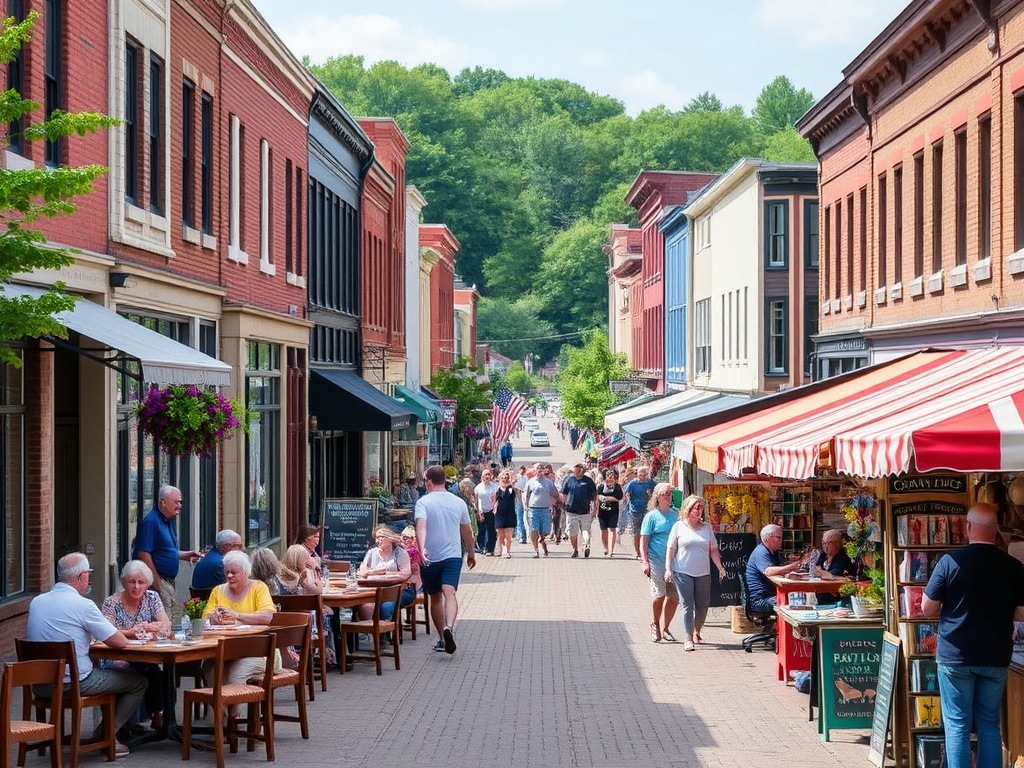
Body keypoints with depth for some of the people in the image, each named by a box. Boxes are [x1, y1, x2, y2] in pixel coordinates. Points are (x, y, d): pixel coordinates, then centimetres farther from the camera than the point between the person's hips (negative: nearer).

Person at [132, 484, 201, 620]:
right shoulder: (151, 521, -15)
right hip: (159, 580, -10)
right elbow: (143, 553, -21)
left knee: (175, 621, 13)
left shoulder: (169, 521, 14)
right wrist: (156, 581, -21)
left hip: (170, 581, 10)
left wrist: (186, 555, 10)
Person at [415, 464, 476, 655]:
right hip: (453, 556, 1)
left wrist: (421, 549, -33)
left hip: (430, 558, -1)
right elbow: (467, 531, 16)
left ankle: (442, 638, 22)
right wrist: (471, 553, 29)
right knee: (449, 593, -13)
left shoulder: (424, 502, -4)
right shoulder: (458, 503, 7)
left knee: (435, 597, 14)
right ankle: (449, 627, -39)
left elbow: (421, 526, -22)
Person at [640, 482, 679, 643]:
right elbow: (643, 541, -5)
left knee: (674, 597, 2)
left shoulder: (675, 514, 12)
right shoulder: (651, 516, -2)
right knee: (659, 594, -8)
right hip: (657, 562, -5)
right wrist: (645, 562, -13)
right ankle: (655, 624, 18)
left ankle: (664, 628, 19)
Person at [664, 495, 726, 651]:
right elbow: (670, 549, 1)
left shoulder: (707, 528, 9)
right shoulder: (679, 526, 1)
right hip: (683, 573, -3)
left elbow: (713, 550, 12)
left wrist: (720, 567, 2)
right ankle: (688, 639, -3)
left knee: (703, 605, 5)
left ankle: (696, 631, 29)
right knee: (687, 606, -5)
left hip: (703, 573, 3)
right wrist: (668, 569, -6)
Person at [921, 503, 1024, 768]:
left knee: (957, 725, 4)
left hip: (955, 657, -2)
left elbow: (928, 609, -6)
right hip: (996, 658, 2)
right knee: (989, 724, 13)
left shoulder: (950, 561, -11)